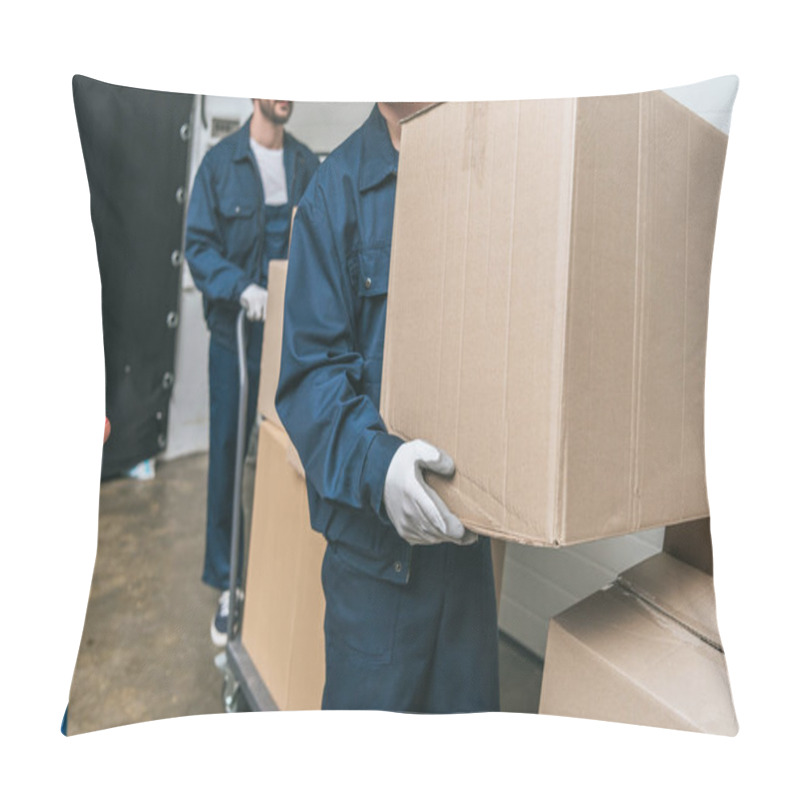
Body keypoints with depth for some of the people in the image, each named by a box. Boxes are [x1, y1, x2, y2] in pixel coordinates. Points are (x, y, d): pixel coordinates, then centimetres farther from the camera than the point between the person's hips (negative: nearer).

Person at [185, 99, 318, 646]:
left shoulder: (308, 165, 8)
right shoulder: (221, 162, 0)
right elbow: (199, 246, -4)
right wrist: (244, 288, -21)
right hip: (237, 333, -2)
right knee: (228, 455, 6)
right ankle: (226, 583, 23)